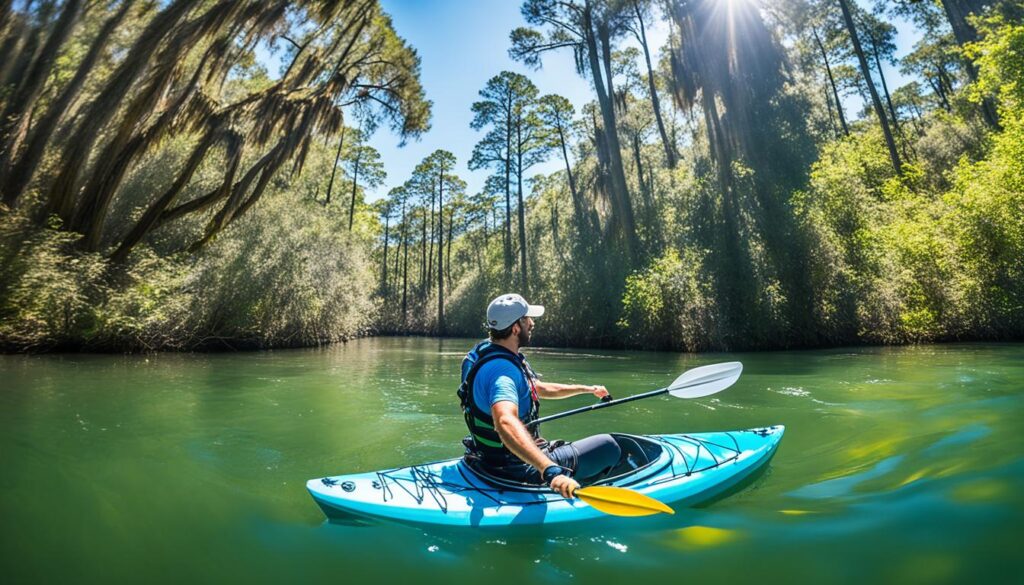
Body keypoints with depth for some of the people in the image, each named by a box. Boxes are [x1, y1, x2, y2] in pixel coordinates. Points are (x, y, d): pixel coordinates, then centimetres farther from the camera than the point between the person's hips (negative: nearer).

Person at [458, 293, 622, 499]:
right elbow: (505, 423, -48)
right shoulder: (501, 369, -28)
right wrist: (550, 471, -57)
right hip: (516, 470, -10)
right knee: (608, 446, -4)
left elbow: (539, 388, 17)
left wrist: (586, 389, 24)